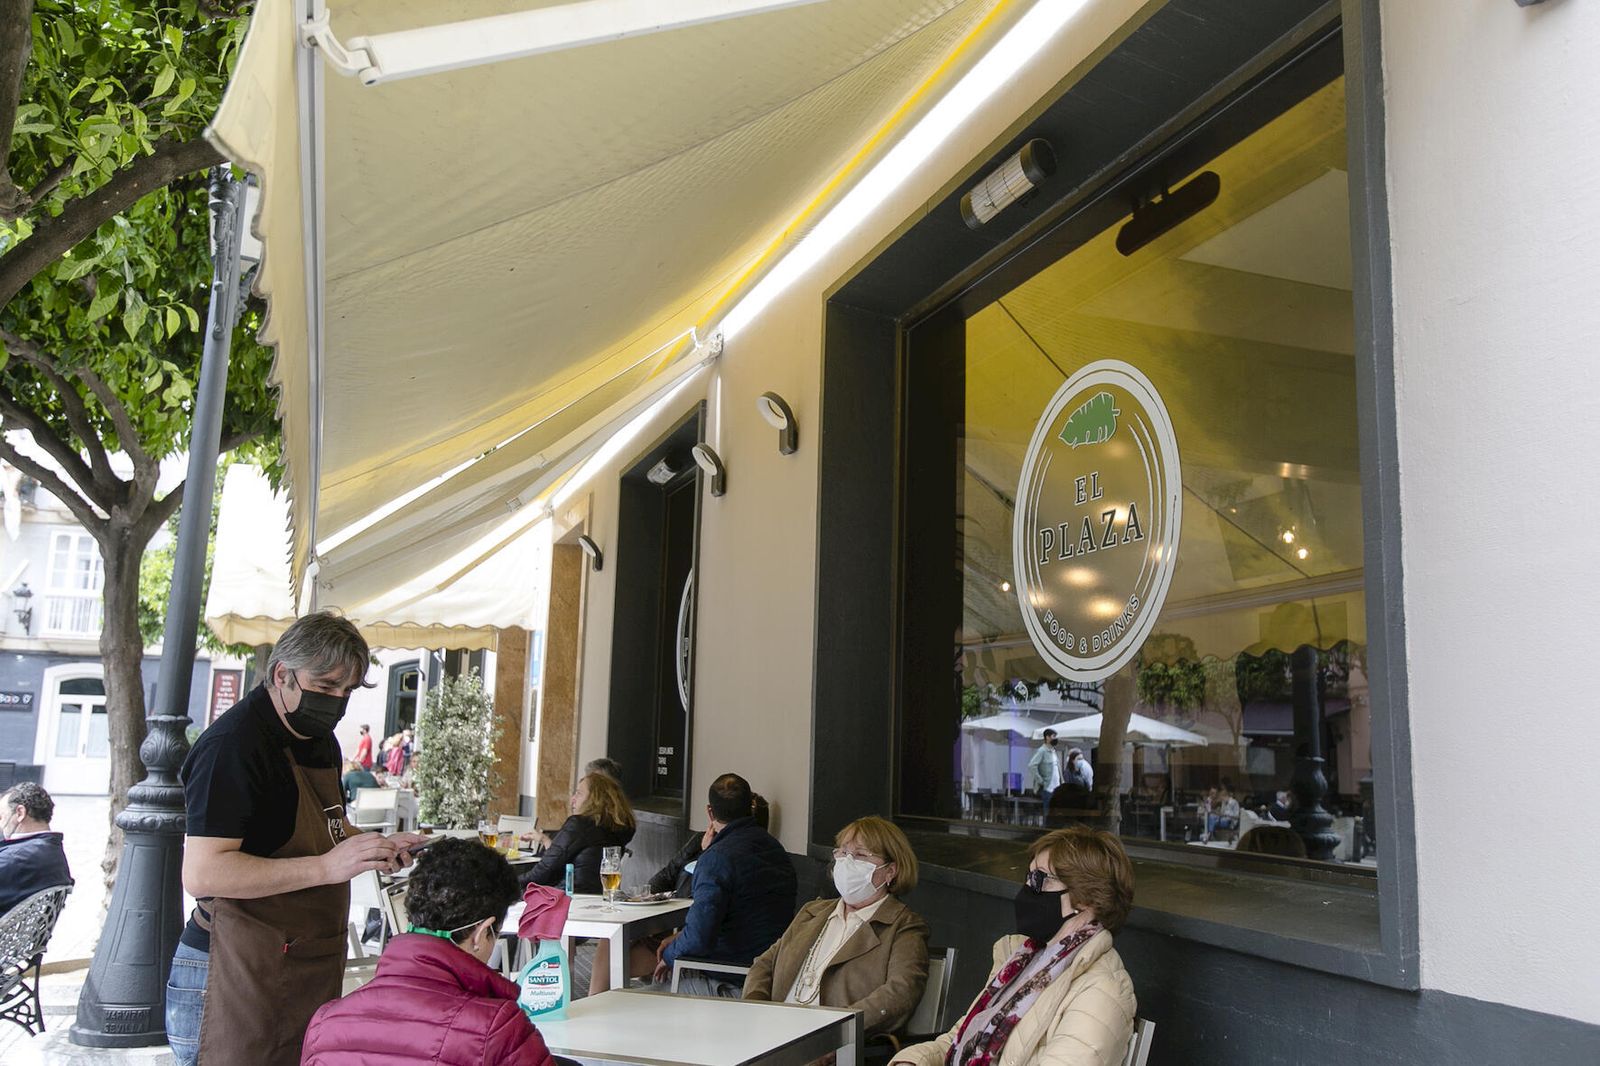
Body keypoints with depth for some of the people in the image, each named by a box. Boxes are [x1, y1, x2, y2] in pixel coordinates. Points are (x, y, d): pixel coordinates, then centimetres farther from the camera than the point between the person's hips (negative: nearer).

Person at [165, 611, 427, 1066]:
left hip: (313, 970, 8)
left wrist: (377, 847, 5)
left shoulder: (321, 741, 13)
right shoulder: (233, 743, -17)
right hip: (242, 974, -8)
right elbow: (201, 874, -23)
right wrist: (326, 866, -27)